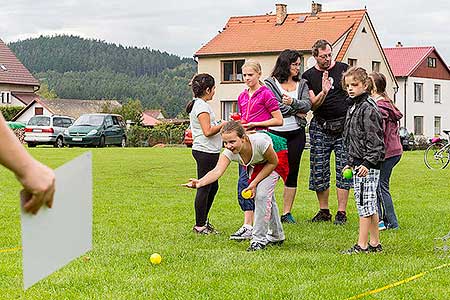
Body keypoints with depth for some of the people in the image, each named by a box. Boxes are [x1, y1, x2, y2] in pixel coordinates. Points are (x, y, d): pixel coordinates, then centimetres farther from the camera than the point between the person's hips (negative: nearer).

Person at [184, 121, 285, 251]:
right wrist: (200, 182, -67)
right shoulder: (229, 152, -33)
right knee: (267, 199, 16)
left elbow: (273, 162, -25)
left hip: (271, 164, -5)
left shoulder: (260, 141, -42)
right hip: (255, 166, 5)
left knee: (262, 195, -21)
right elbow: (217, 171, -48)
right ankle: (276, 236, 36)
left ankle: (259, 239, -11)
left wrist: (255, 183, -26)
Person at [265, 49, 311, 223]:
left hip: (296, 134, 4)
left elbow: (307, 104, -3)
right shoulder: (270, 83, 0)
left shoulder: (302, 84, 12)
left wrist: (293, 102, -22)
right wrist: (296, 112, -6)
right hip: (275, 132, -4)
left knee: (292, 173, 7)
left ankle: (287, 212, 14)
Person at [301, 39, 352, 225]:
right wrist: (323, 92, -20)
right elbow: (312, 106, -2)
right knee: (319, 170, 2)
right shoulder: (308, 76, 5)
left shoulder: (344, 69, 5)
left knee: (343, 170, -4)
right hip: (320, 127, 1)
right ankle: (324, 211, 13)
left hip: (344, 126, -1)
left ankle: (341, 212, -1)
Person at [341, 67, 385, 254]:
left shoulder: (368, 109, -13)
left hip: (368, 165, -10)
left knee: (364, 203, -7)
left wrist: (367, 163, -22)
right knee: (369, 204, 12)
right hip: (359, 163, 10)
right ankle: (374, 243, 18)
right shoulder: (354, 108, 17)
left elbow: (374, 139, -18)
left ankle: (362, 245, -4)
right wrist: (351, 163, 21)